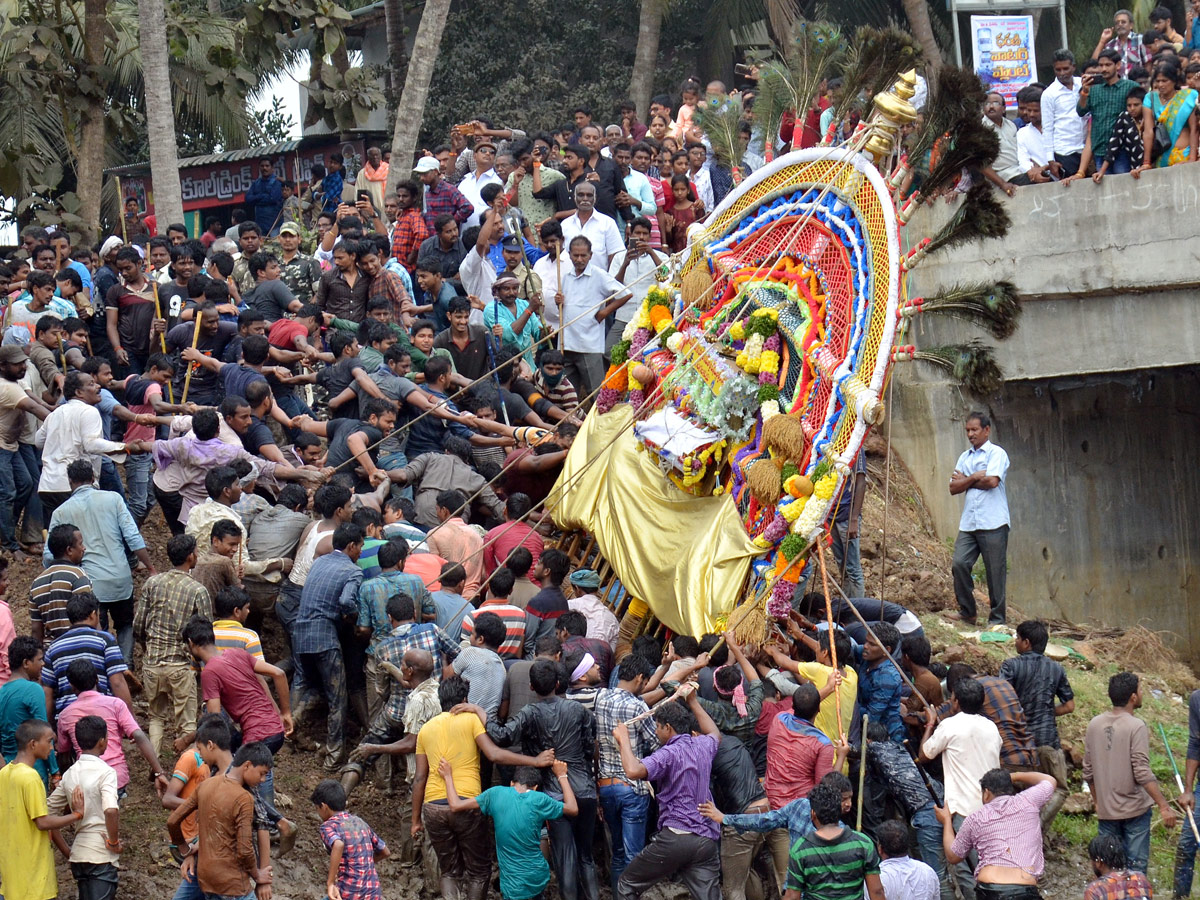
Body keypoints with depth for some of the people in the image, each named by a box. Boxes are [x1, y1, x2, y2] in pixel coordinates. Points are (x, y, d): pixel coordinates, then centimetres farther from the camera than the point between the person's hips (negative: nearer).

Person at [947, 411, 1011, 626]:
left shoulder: (996, 454, 1)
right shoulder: (965, 457, 19)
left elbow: (992, 481, -15)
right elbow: (954, 488, 11)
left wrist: (965, 480, -1)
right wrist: (975, 477, -4)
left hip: (993, 523, -6)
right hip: (968, 523, 6)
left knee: (995, 572, -3)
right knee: (959, 564, -7)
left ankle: (997, 619, 4)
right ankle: (967, 613, 5)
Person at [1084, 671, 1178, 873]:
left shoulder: (1095, 725, 3)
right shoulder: (1136, 727, -15)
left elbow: (1088, 772, 9)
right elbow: (1142, 773, -21)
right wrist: (1164, 806, -19)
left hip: (1106, 810, 6)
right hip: (1135, 810, -5)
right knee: (1136, 866, 2)